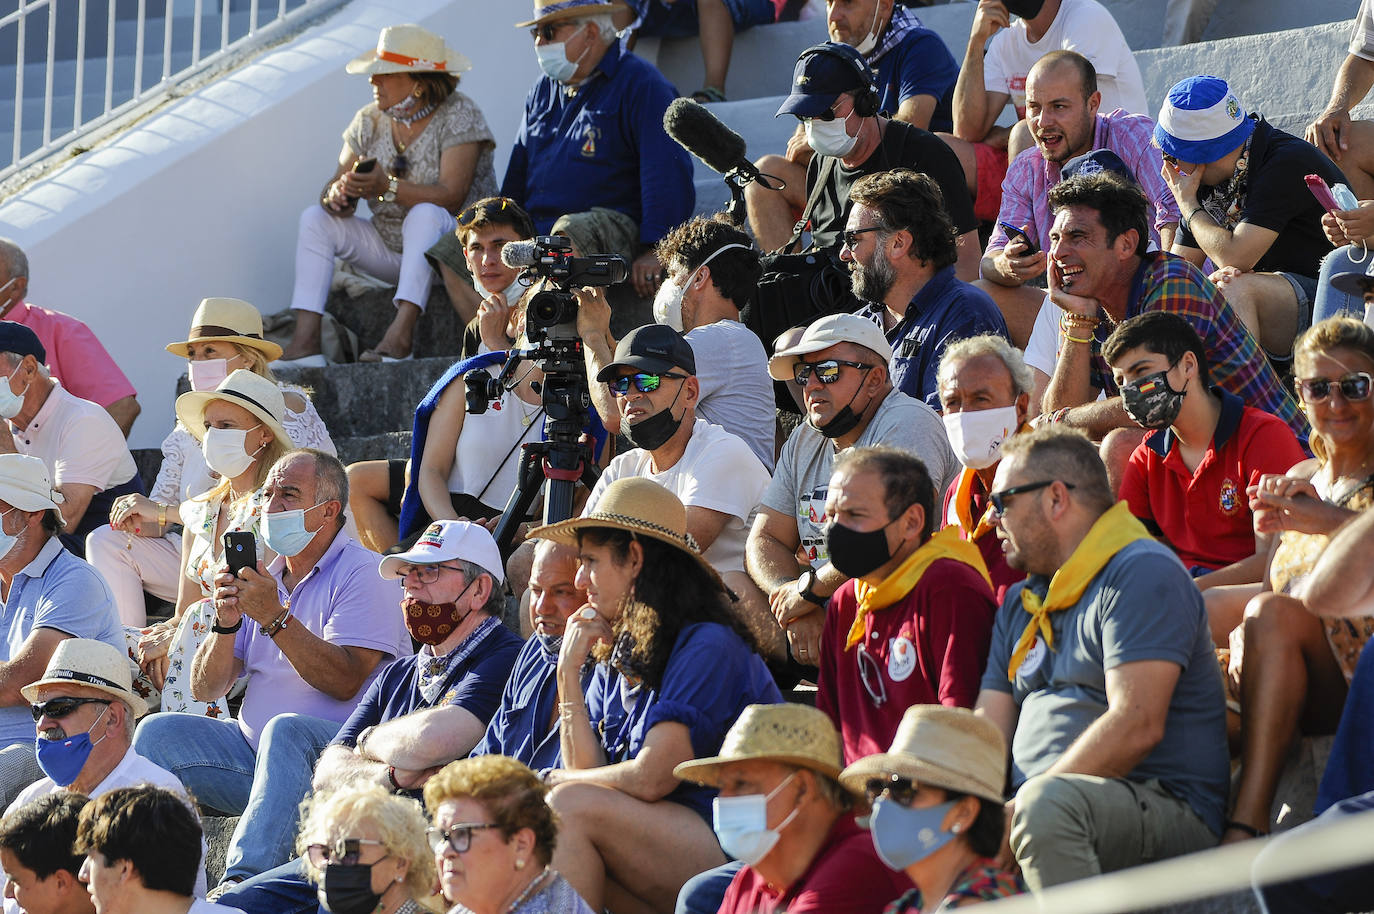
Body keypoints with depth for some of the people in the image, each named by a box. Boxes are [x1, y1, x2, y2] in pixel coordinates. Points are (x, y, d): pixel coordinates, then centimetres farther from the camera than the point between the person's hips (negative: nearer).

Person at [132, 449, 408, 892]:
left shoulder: (362, 574, -3)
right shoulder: (264, 578, 18)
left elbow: (344, 681, -18)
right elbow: (205, 689, 12)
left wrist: (275, 618, -20)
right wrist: (226, 624, -7)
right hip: (253, 751, 7)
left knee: (286, 728, -37)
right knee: (157, 732, -10)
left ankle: (244, 881, -47)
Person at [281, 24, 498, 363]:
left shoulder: (459, 115, -14)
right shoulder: (370, 121, 2)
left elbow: (451, 197, -25)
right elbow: (338, 185, -4)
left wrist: (388, 188, -39)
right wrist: (337, 197, -31)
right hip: (390, 247, 6)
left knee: (425, 213, -37)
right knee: (315, 218, -10)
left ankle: (399, 336, -49)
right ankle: (304, 342, -25)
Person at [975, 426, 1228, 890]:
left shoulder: (1141, 574, -6)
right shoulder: (1019, 604, 24)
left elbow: (1137, 726, -19)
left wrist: (1016, 811, -22)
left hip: (1166, 810, -7)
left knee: (1045, 804, -39)